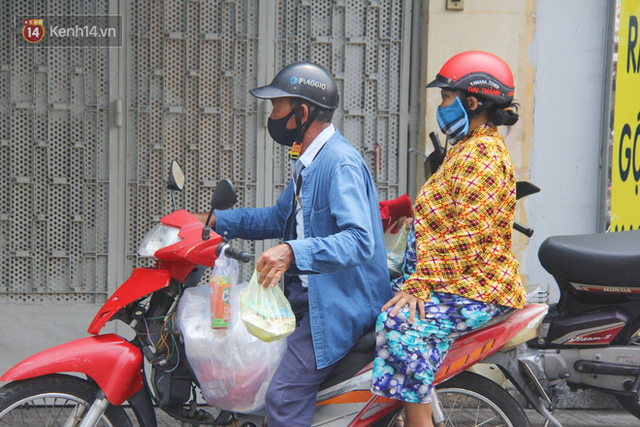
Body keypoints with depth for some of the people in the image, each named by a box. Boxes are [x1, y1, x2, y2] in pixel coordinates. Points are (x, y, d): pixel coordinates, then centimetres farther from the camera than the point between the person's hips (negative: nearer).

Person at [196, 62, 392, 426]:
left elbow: (359, 241, -30)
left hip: (340, 303, -11)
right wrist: (215, 221, 20)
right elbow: (281, 218, 27)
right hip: (312, 293, 11)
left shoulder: (341, 163, -20)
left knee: (283, 396, -18)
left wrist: (293, 252, -41)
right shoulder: (309, 161, 14)